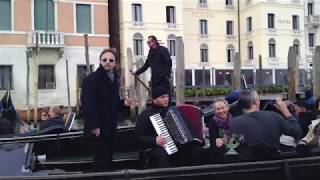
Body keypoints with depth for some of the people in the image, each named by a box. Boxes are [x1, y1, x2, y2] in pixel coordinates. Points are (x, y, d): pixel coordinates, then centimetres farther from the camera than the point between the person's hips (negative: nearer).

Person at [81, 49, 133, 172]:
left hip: (110, 125, 8)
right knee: (102, 158, -5)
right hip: (99, 126, -8)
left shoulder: (114, 79, 13)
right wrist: (94, 126, -26)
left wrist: (123, 103, 2)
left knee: (108, 157, 13)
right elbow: (88, 104, -21)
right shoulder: (92, 79, -12)